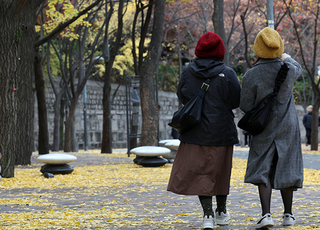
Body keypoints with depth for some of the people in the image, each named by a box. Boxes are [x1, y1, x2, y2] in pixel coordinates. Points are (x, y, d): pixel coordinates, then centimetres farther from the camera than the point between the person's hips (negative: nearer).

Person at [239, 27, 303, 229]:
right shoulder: (288, 69, -9)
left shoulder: (251, 76, -15)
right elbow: (298, 69, 17)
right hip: (288, 127, 2)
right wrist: (286, 57, 37)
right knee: (286, 169, 12)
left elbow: (245, 106, -10)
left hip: (264, 129, -2)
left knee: (263, 171, 1)